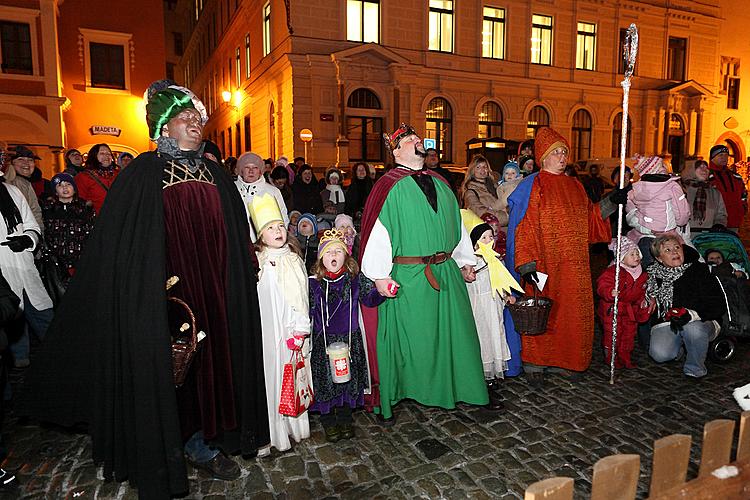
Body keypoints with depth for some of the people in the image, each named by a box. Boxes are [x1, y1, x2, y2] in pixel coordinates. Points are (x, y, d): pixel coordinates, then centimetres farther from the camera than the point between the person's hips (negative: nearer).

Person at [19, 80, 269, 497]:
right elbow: (121, 243, -7)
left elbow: (236, 239, 13)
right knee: (164, 366, 3)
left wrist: (231, 287, 8)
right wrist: (154, 286, -14)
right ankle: (161, 458, 22)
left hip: (211, 292, 5)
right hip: (164, 294, -4)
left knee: (208, 360, 10)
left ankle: (203, 441, 28)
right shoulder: (146, 171, -3)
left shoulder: (214, 174, 11)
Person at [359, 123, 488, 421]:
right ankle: (407, 388, 23)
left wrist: (465, 262, 17)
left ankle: (451, 385, 31)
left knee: (452, 329, 13)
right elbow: (378, 231, -12)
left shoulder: (440, 183, 14)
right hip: (408, 276, -6)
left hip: (446, 272, 6)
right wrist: (380, 275, -17)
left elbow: (456, 224, 18)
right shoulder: (390, 187, -5)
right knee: (411, 336, 4)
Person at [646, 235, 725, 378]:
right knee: (659, 354, -26)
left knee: (693, 329, -37)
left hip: (701, 322, -1)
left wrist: (691, 314, -25)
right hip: (666, 323, 2)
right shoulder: (653, 276, 4)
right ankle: (679, 345, 12)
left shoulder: (699, 270, -3)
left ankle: (695, 369, -9)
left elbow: (718, 305, -10)